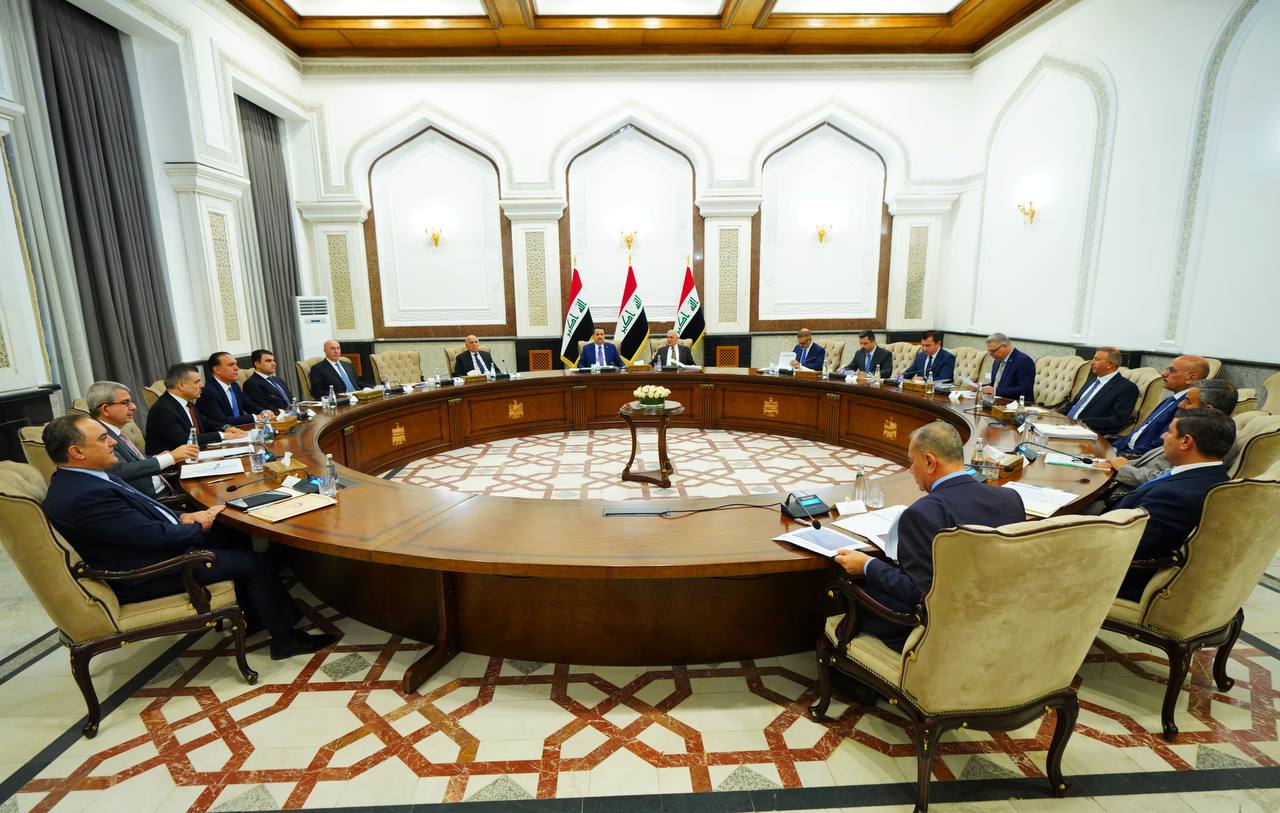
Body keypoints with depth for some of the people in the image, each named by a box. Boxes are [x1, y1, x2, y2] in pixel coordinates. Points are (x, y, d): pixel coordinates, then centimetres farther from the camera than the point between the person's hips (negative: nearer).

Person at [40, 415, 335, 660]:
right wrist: (198, 528, -9)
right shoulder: (85, 496, -30)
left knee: (235, 537, 16)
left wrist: (182, 518, -2)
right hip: (144, 576, -10)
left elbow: (141, 512, 13)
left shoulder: (77, 479, 2)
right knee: (254, 562, -8)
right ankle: (285, 638, 8)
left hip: (149, 546, 10)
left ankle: (252, 616, 26)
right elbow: (157, 536, -27)